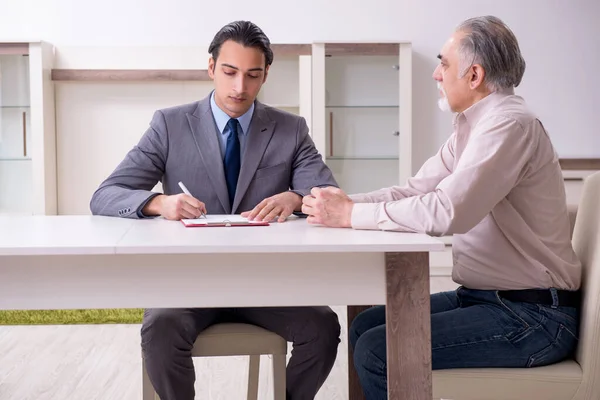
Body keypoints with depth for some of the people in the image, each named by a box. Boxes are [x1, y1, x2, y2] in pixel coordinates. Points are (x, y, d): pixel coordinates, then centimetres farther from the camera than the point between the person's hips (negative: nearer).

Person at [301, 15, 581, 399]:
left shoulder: (510, 124, -19)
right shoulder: (473, 126, 12)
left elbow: (445, 212, -29)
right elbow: (414, 191, 9)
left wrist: (351, 214, -19)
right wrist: (345, 202, -6)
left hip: (531, 316, -9)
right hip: (484, 296, 9)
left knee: (376, 353, -17)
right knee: (365, 327, 9)